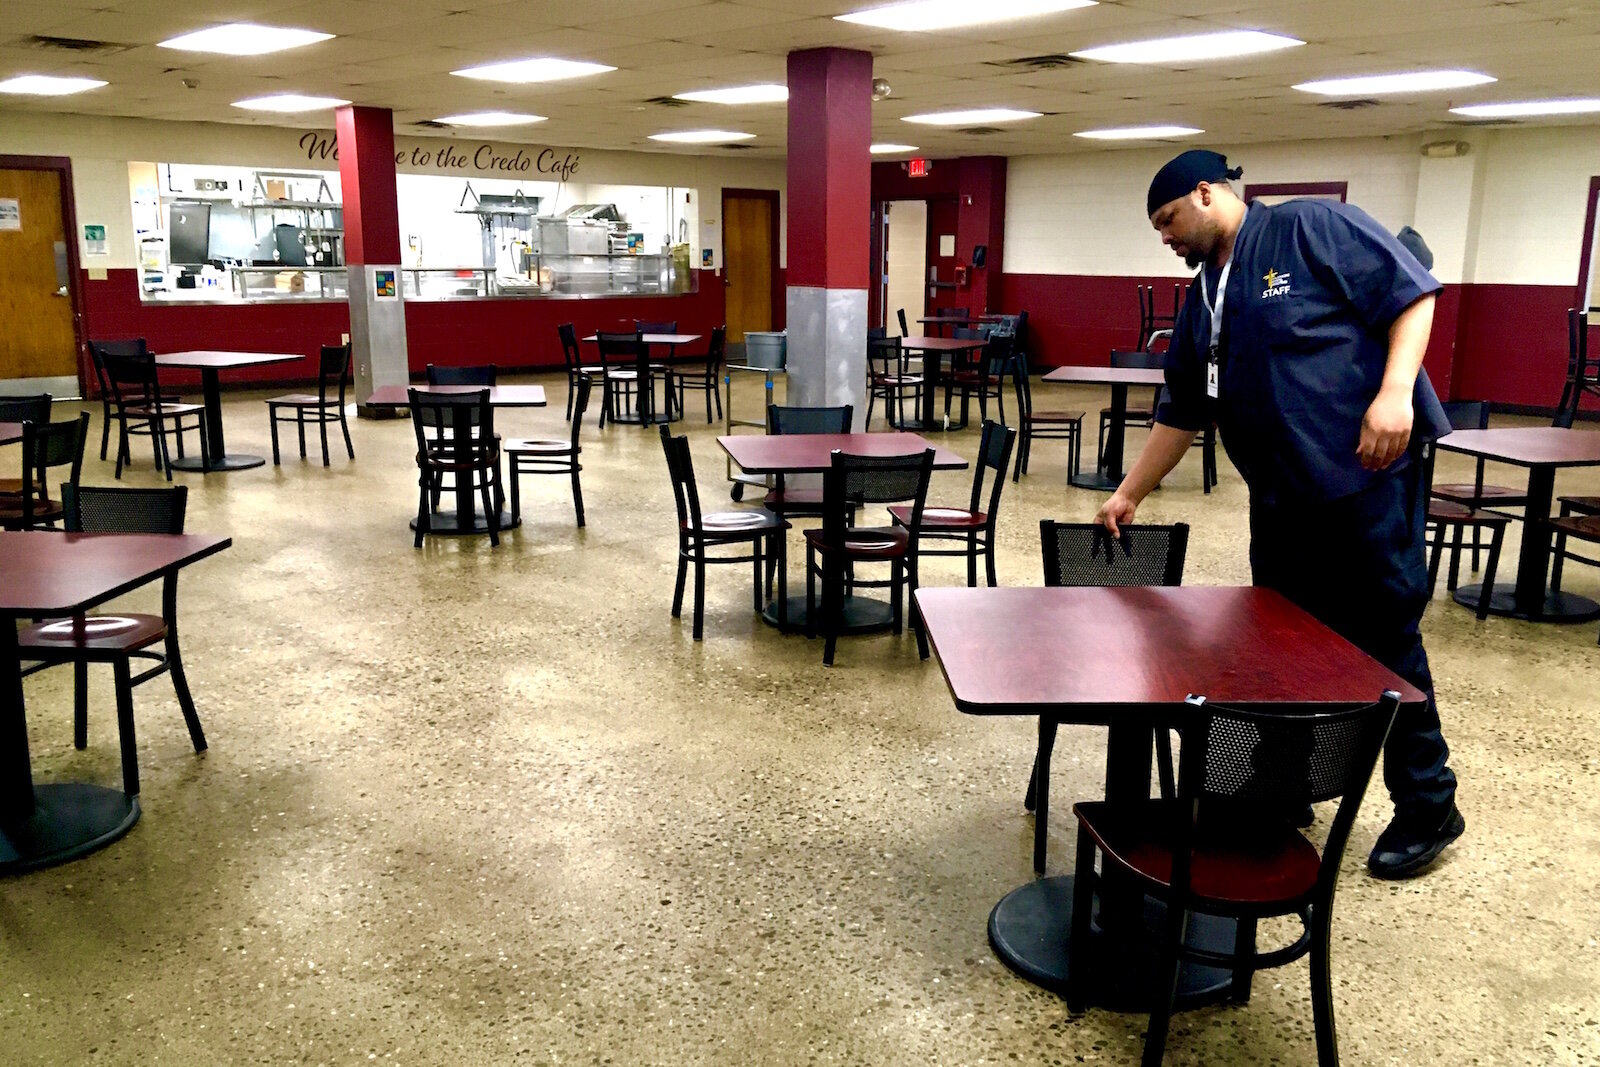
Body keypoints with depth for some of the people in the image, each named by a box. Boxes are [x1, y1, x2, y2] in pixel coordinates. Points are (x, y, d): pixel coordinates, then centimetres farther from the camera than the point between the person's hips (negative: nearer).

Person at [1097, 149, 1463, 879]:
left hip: (1368, 474, -7)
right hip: (1281, 495, 7)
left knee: (1385, 640, 0)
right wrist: (1128, 495, 17)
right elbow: (1181, 414, 18)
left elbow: (1412, 293, -8)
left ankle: (1428, 808, 16)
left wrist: (1395, 391, -21)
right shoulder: (1204, 301, 15)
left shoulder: (1313, 229, -5)